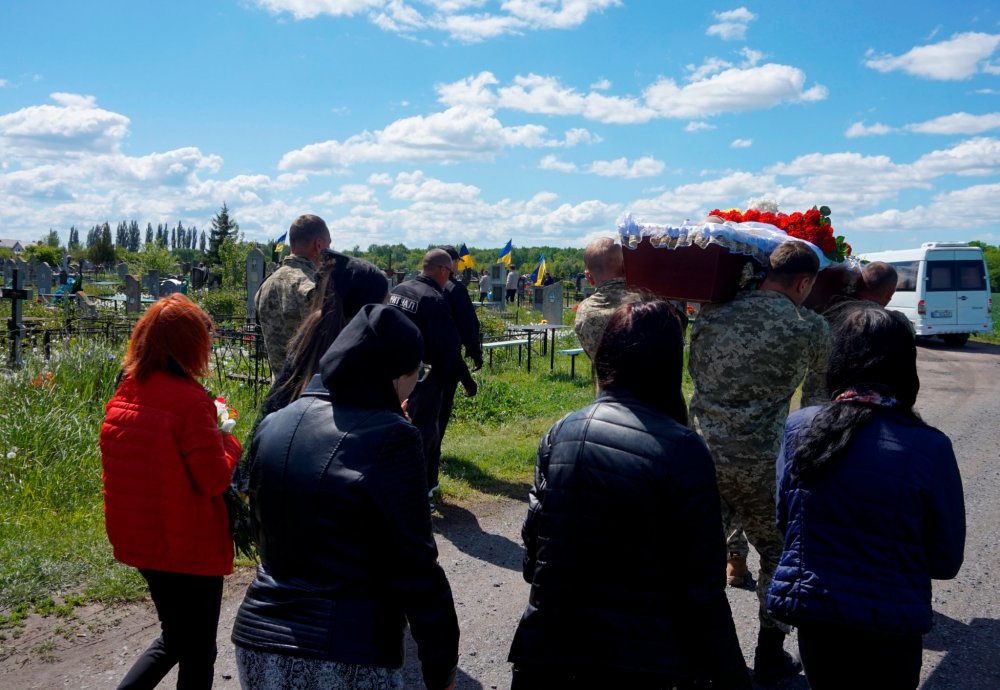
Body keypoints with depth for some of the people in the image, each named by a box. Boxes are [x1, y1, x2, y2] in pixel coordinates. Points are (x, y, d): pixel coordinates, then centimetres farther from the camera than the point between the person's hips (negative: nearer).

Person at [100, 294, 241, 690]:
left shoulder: (125, 396, 2)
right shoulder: (190, 400, -21)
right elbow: (215, 479, -19)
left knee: (174, 639, 27)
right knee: (198, 654, 11)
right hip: (188, 546, -7)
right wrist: (229, 443, -1)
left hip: (137, 539, 7)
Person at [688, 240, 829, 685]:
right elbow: (827, 364, 16)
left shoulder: (713, 314, 4)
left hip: (702, 454, 4)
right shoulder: (807, 328, -6)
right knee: (779, 558, 17)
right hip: (760, 465, -3)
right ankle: (769, 660, 27)